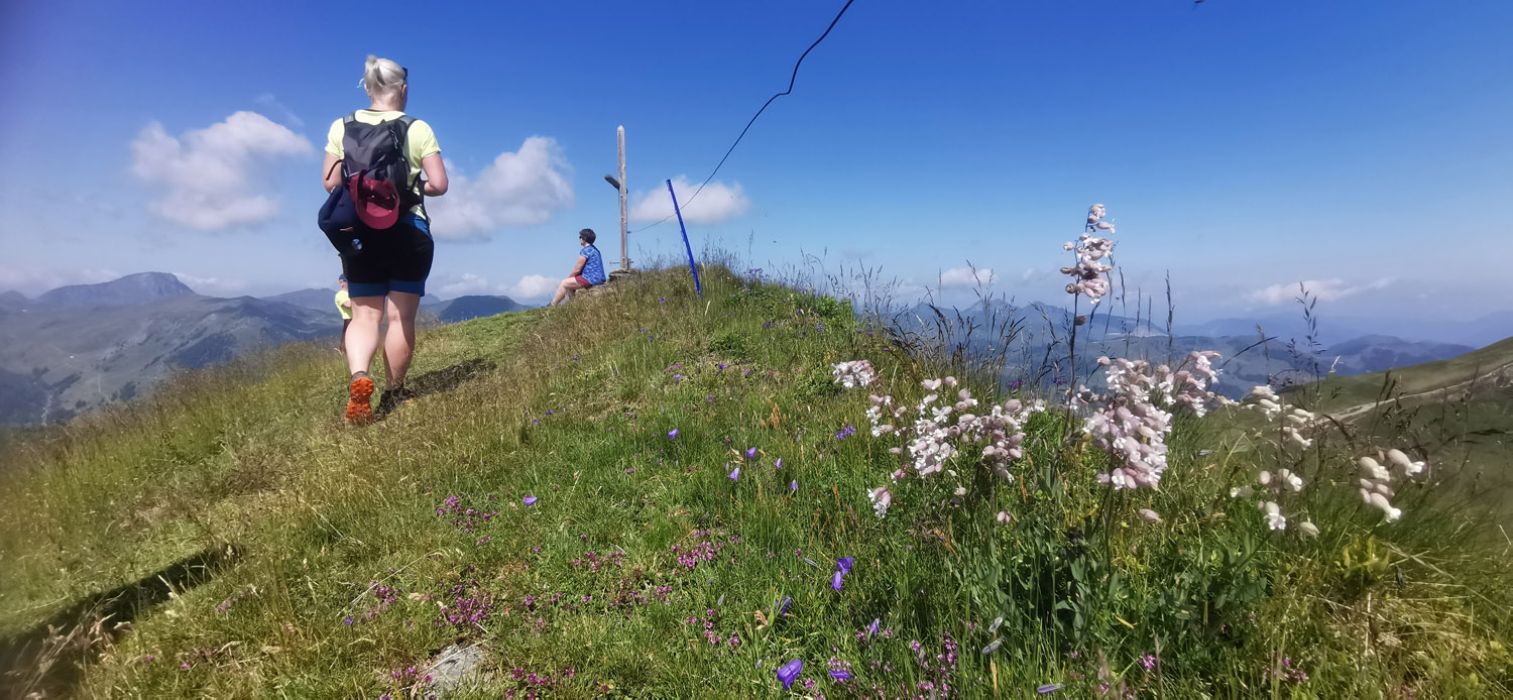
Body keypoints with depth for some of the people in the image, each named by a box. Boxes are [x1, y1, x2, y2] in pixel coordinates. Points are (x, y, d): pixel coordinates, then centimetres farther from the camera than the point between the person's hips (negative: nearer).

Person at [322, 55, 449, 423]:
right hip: (408, 233, -2)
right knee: (401, 316, 6)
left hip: (360, 233, 2)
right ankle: (393, 394, 16)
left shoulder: (341, 126, 4)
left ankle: (358, 378, -17)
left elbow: (331, 183, 2)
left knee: (364, 314, 9)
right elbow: (439, 184, -9)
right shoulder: (418, 129, -4)